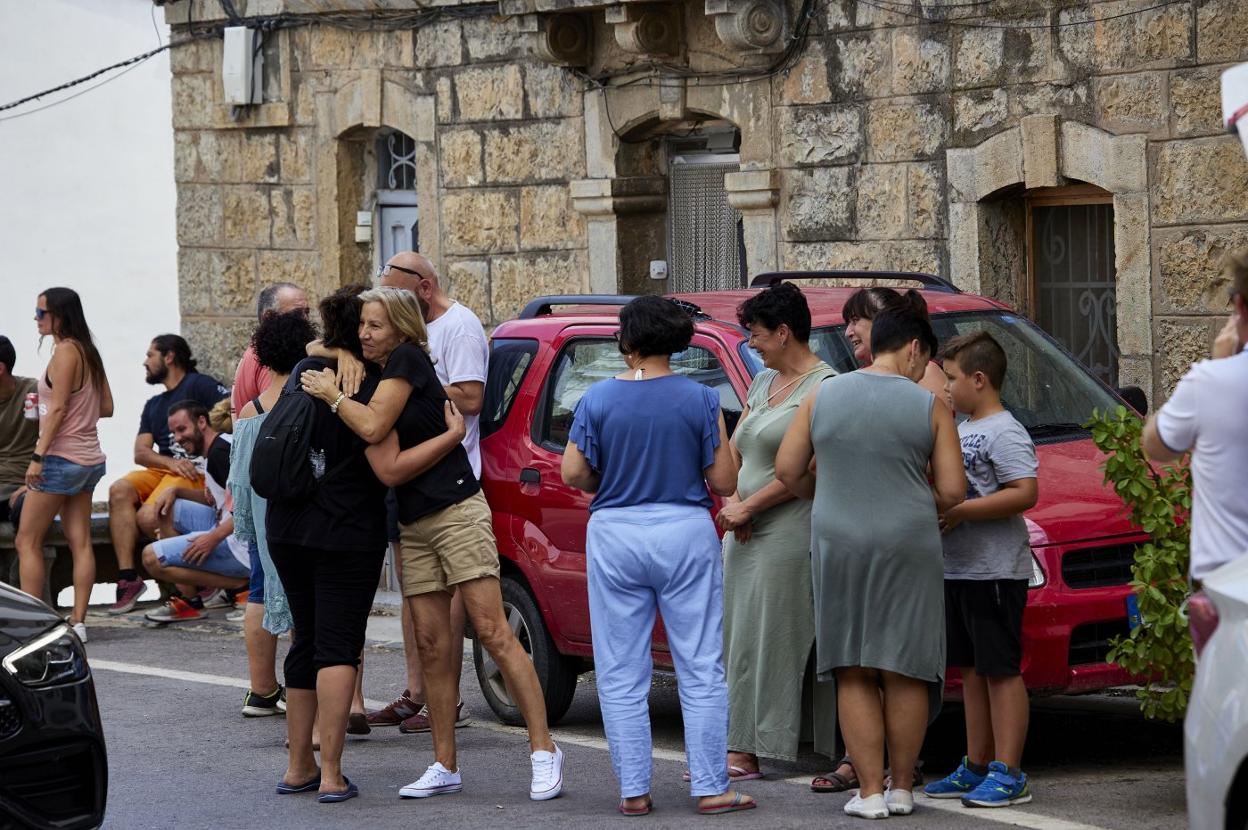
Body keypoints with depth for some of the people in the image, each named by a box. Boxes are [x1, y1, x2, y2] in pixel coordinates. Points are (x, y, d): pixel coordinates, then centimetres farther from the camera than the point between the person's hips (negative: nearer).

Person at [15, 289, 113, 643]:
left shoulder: (65, 351, -13)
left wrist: (38, 456, -18)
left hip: (61, 458, -9)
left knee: (27, 542, -2)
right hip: (89, 459, 9)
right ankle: (78, 621, 2)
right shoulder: (88, 352, 12)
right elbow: (106, 408, 14)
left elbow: (57, 409, -18)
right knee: (80, 543, 5)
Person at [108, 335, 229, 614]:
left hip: (196, 472, -7)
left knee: (149, 516, -30)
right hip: (162, 471, 7)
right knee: (119, 491, -22)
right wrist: (171, 463, -8)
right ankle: (127, 578, -27)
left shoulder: (199, 385, 3)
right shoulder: (153, 405, 26)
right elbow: (141, 453, 13)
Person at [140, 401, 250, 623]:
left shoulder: (221, 451, -14)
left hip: (240, 544, -11)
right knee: (167, 509, 21)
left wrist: (214, 538, -26)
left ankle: (237, 584, -8)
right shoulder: (213, 450, 18)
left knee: (152, 558, -12)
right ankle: (185, 595, 12)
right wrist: (176, 491, 15)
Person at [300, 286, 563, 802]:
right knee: (432, 646, 6)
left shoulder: (408, 360, -6)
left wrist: (332, 395, -4)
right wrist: (451, 435, -13)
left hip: (457, 512, -7)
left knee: (492, 633, -10)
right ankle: (445, 766, 12)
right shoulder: (371, 382, 9)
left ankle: (544, 750, -10)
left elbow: (374, 426, -19)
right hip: (413, 526, 7)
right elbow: (389, 469, -5)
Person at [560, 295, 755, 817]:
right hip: (685, 534, -1)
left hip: (615, 537, 1)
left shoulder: (597, 400, -3)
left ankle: (633, 790, 6)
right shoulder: (699, 400, -4)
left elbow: (573, 474, -3)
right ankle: (710, 788, 2)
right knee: (701, 671, 4)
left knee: (621, 676, 7)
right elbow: (724, 482, -3)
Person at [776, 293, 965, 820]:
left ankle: (870, 792, 3)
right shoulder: (928, 407, -3)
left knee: (853, 673, 5)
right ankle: (902, 788, 11)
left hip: (838, 544, 1)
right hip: (908, 546, -1)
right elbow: (952, 490, -4)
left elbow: (787, 470, 4)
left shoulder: (823, 395, 3)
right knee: (904, 670, 7)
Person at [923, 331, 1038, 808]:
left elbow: (1024, 493, -23)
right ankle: (976, 767, 21)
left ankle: (1008, 774, -6)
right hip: (957, 568, 10)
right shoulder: (961, 431, 17)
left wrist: (960, 512, -22)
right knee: (972, 670, 14)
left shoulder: (1004, 433, -12)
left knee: (1001, 670, -7)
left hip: (996, 570, -10)